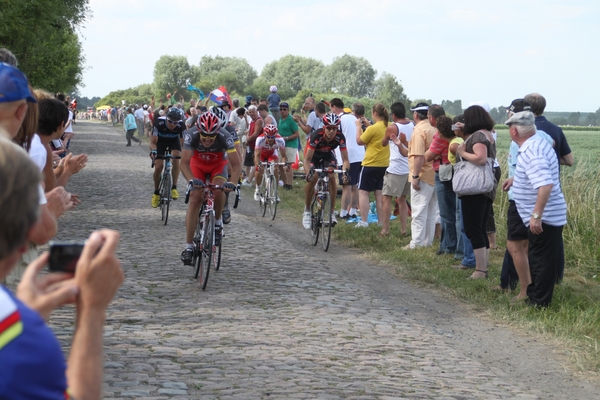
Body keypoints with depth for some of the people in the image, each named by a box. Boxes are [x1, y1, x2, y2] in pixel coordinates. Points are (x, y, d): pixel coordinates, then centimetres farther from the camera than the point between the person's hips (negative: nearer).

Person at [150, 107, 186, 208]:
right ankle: (156, 193, 9)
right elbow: (153, 142, -30)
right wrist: (153, 151, -51)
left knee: (176, 159, -29)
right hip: (160, 141, 0)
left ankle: (174, 187, -19)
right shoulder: (159, 123, -35)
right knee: (158, 167, -13)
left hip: (174, 140, 0)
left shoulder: (181, 126, -31)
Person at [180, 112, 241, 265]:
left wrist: (232, 182, -53)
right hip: (198, 165, 0)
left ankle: (217, 222, 0)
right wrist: (191, 179, -56)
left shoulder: (224, 138, -34)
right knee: (195, 199, -15)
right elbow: (184, 162, -38)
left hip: (218, 165, 0)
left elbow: (236, 164, -35)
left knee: (218, 192, -30)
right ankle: (189, 246, -12)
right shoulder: (191, 135, -33)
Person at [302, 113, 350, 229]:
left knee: (331, 177, -20)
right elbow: (307, 159, -35)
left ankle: (331, 212, -11)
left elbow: (345, 159, -27)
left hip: (328, 156, 2)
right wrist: (308, 172, -53)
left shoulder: (340, 137, -31)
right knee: (312, 179, -21)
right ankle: (307, 210, -2)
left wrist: (345, 170, -47)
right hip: (314, 155, -2)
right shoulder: (316, 136, -38)